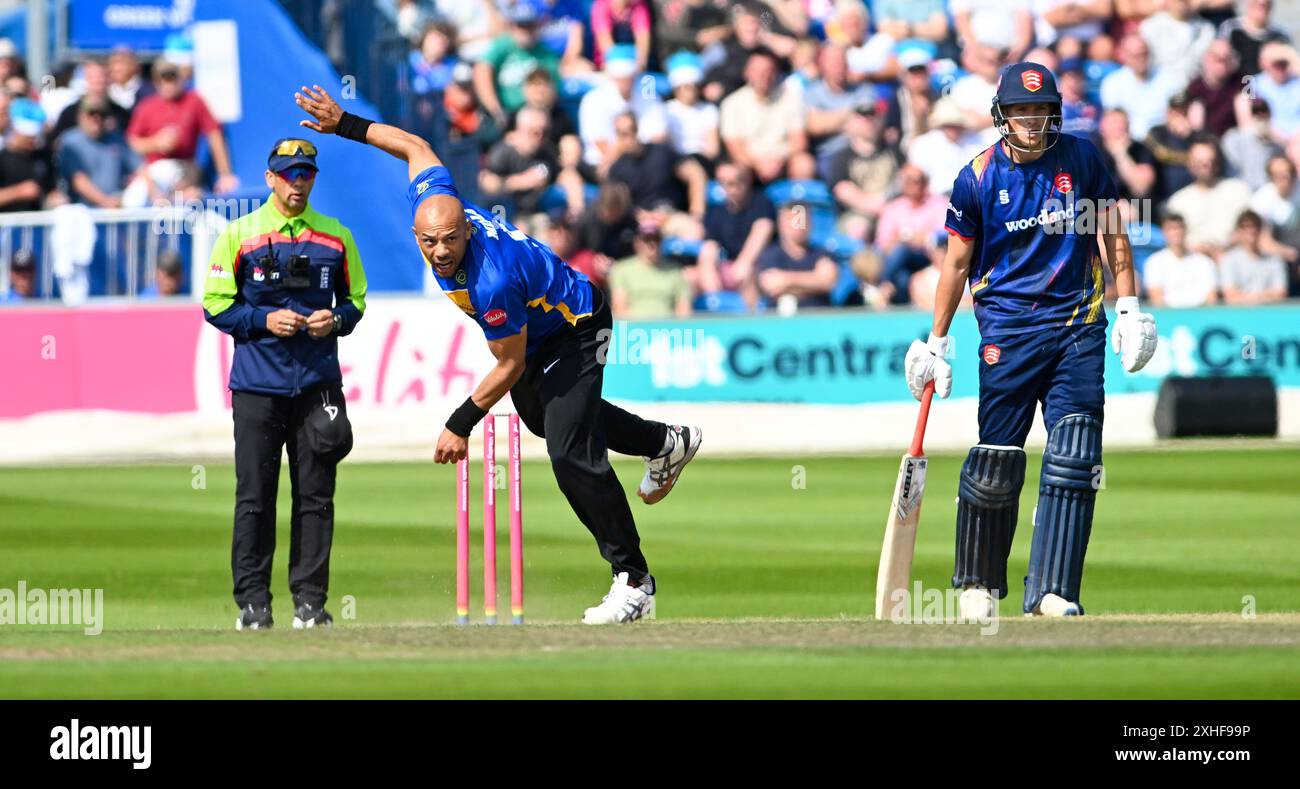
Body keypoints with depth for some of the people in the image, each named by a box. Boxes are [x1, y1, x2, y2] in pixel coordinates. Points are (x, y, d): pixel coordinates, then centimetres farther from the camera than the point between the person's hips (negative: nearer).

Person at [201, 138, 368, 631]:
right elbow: (215, 306, 2)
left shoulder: (336, 237, 10)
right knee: (254, 495, -3)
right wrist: (265, 320, -13)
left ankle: (310, 600, 6)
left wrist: (336, 320, -4)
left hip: (318, 382, 2)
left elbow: (355, 299, 18)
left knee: (315, 496, 1)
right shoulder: (240, 234, 3)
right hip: (257, 385, -2)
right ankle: (252, 602, 1)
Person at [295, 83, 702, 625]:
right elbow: (415, 147, -5)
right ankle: (665, 443, 55)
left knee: (570, 454, -19)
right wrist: (344, 125, -4)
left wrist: (461, 425, -25)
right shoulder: (431, 203, -25)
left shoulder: (492, 282, -44)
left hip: (575, 332, -9)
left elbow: (510, 366, -31)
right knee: (540, 414, 32)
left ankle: (634, 581, -11)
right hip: (534, 328, 10)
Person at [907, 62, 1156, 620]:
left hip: (1078, 324, 2)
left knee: (1074, 458, -7)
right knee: (997, 462, -2)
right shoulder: (978, 178, -1)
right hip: (1007, 328, -2)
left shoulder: (1081, 160, 3)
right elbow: (957, 262, 6)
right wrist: (936, 342, 7)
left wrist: (1129, 307, 5)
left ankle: (1052, 591, -7)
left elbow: (1111, 234, 12)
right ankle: (978, 584, 15)